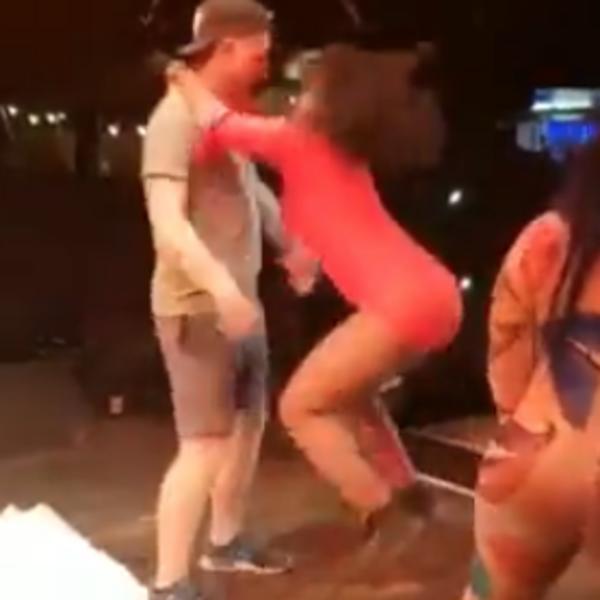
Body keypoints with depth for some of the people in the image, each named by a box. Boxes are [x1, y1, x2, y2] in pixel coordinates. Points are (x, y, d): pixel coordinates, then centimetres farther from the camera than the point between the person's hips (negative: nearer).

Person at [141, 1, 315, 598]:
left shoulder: (230, 114, 11)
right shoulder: (178, 115, -17)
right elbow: (167, 220, -27)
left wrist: (294, 245, 23)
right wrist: (220, 286, -37)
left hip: (239, 301, 10)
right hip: (197, 306, -9)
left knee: (249, 421, 18)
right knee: (205, 441, -10)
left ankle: (226, 543, 35)